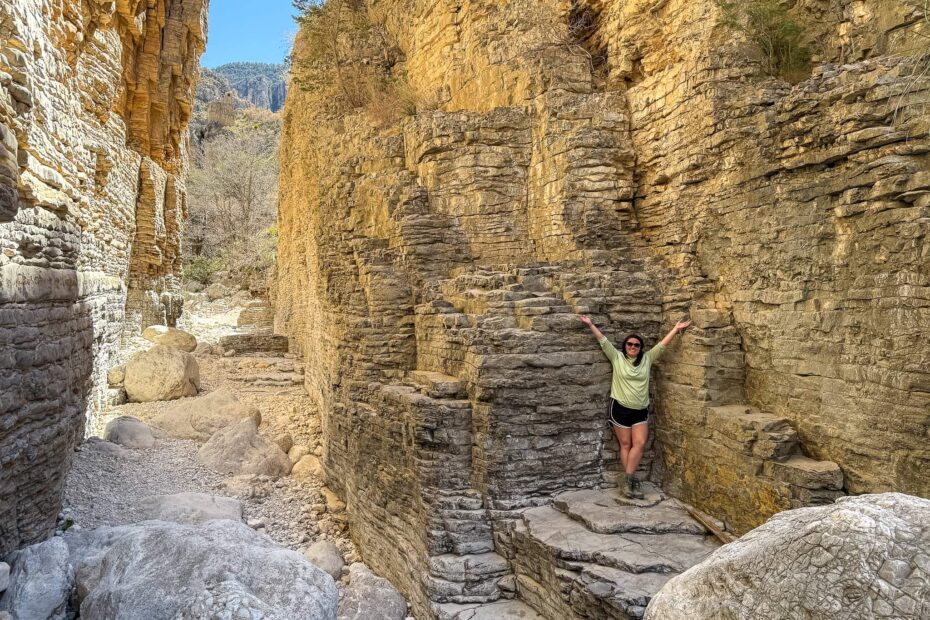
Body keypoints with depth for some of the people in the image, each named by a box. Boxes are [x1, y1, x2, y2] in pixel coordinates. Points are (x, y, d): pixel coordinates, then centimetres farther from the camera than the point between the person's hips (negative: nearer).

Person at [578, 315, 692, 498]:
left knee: (639, 444, -7)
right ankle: (631, 480, 7)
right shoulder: (617, 358, 1)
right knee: (626, 445, 3)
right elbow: (603, 341, -1)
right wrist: (591, 325, -4)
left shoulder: (647, 359, 8)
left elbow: (662, 345, 6)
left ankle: (628, 479, -1)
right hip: (620, 408, -2)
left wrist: (676, 329, 3)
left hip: (641, 410, 3)